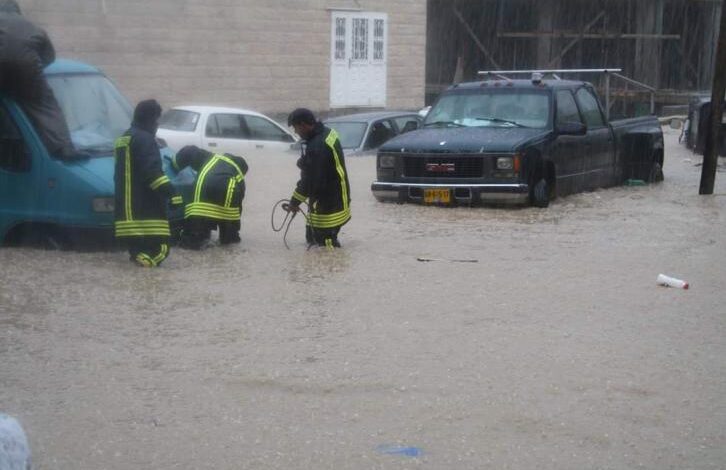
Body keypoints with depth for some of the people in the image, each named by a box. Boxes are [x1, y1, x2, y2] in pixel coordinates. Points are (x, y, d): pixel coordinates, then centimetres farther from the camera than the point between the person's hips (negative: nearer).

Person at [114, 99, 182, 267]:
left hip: (126, 201, 10)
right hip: (145, 202, -10)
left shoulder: (123, 139, 22)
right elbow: (152, 171, -22)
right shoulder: (144, 139, -11)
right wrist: (171, 193, -26)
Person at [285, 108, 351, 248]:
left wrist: (295, 202, -13)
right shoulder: (327, 132, 4)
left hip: (328, 207, -10)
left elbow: (310, 181, -24)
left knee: (326, 244, -7)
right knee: (312, 237, 20)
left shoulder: (316, 147, -27)